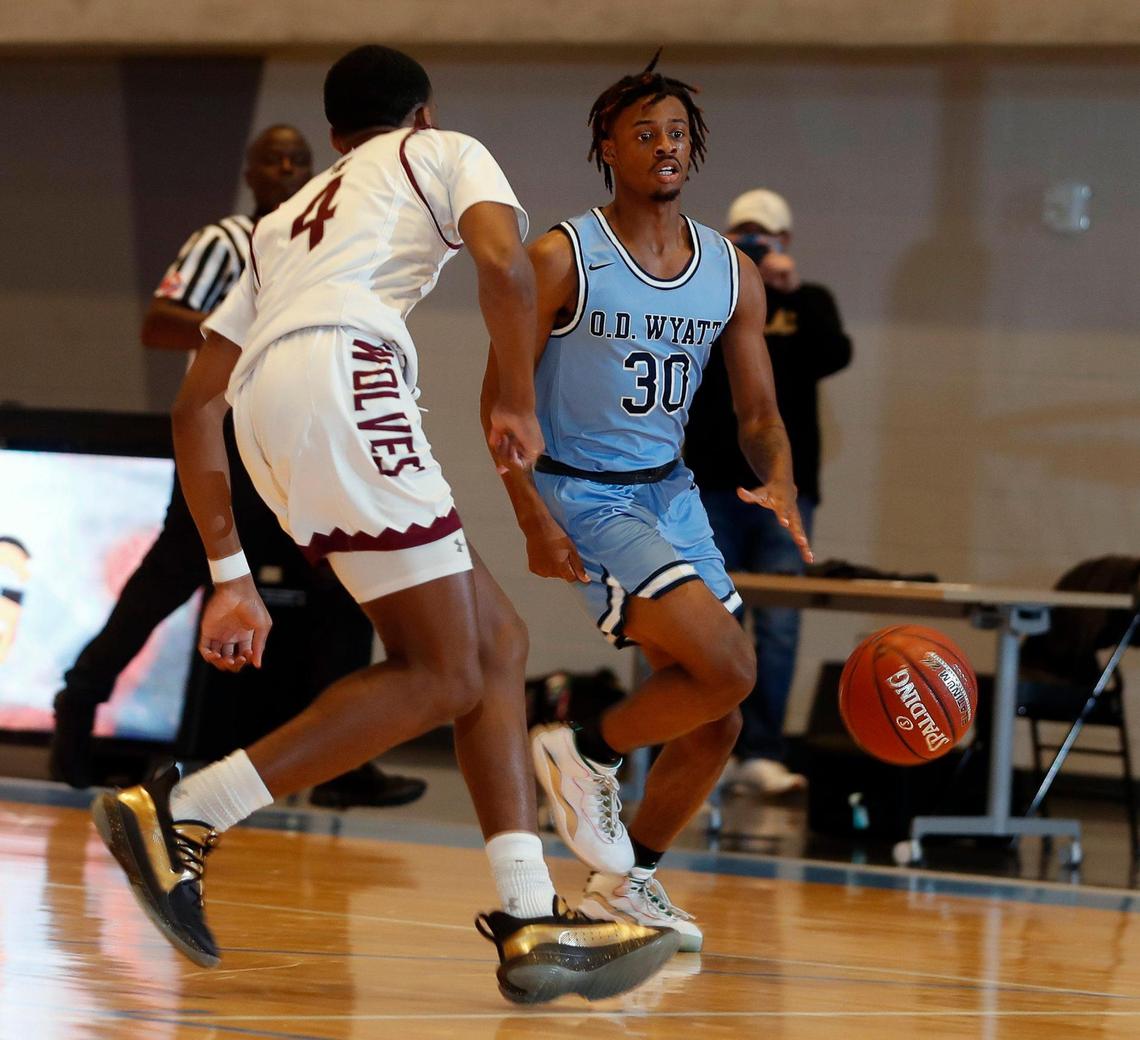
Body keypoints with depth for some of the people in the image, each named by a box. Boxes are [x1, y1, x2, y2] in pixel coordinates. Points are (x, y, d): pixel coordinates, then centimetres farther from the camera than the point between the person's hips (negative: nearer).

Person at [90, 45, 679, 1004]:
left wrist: (232, 577, 32)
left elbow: (197, 407, 32)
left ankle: (530, 925, 3)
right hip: (343, 365, -7)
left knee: (497, 640, 11)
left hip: (264, 404, 7)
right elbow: (503, 262, -1)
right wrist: (519, 404, 14)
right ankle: (179, 814, -10)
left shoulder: (286, 221, 38)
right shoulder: (442, 153, 22)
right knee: (443, 676, -6)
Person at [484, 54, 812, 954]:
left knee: (716, 726, 7)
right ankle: (585, 753, 0)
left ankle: (626, 882, 26)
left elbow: (758, 412, 8)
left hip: (671, 493, 7)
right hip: (583, 498, -7)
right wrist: (534, 521, -20)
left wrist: (780, 484, -14)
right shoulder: (562, 260, -12)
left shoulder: (732, 273, 4)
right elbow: (500, 398, -10)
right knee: (726, 665, -23)